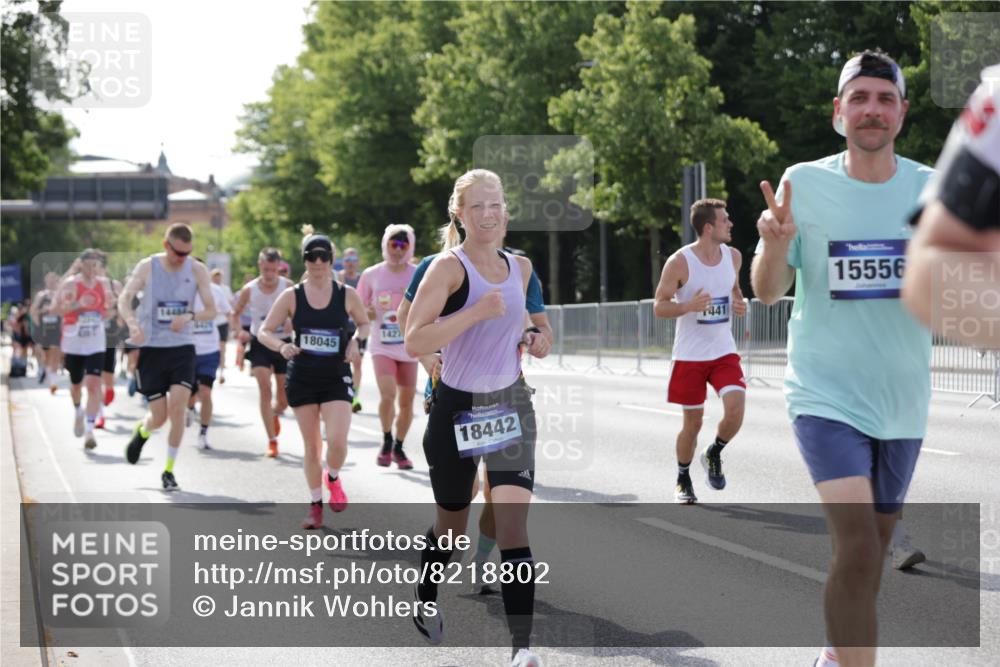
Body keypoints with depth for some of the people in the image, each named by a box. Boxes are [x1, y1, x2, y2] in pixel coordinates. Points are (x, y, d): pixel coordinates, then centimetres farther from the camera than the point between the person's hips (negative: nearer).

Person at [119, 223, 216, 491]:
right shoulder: (148, 267, -5)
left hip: (182, 348, 1)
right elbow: (124, 300, -9)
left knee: (177, 406, -15)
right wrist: (133, 323, -30)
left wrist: (190, 316, -23)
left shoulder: (197, 270, -2)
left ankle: (169, 470, 0)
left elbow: (211, 310, -1)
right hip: (151, 348, -1)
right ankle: (142, 430, 38)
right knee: (159, 416, -1)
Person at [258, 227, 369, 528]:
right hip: (302, 378, 1)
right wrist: (282, 346, -21)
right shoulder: (291, 296, -4)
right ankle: (316, 504, 22)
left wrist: (356, 340, -7)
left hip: (337, 378, -1)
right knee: (311, 446, 7)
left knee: (337, 442, -15)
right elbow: (264, 332, -1)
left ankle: (333, 478, 18)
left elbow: (364, 323, 14)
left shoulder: (347, 295, -3)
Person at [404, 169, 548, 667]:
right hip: (458, 408, -3)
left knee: (513, 523, -12)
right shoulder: (449, 267, -13)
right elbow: (413, 343, -23)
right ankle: (425, 602, 44)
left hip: (510, 405, 3)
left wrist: (529, 340, 4)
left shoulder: (519, 267, 5)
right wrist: (476, 312, -31)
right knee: (452, 525, 14)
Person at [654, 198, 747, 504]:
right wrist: (688, 306, -27)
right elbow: (659, 307, -8)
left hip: (724, 352, 3)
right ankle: (683, 481, 27)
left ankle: (714, 454, 13)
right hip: (690, 355, -3)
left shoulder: (733, 256, 2)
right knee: (693, 422, 4)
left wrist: (739, 305, -2)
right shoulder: (679, 262, -12)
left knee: (736, 407, -17)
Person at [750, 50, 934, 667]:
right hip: (826, 395, -3)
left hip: (903, 400, 3)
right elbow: (768, 292, -3)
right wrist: (775, 245, -24)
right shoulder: (804, 183, -5)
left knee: (872, 549, 16)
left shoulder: (932, 188, -1)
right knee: (858, 547, -20)